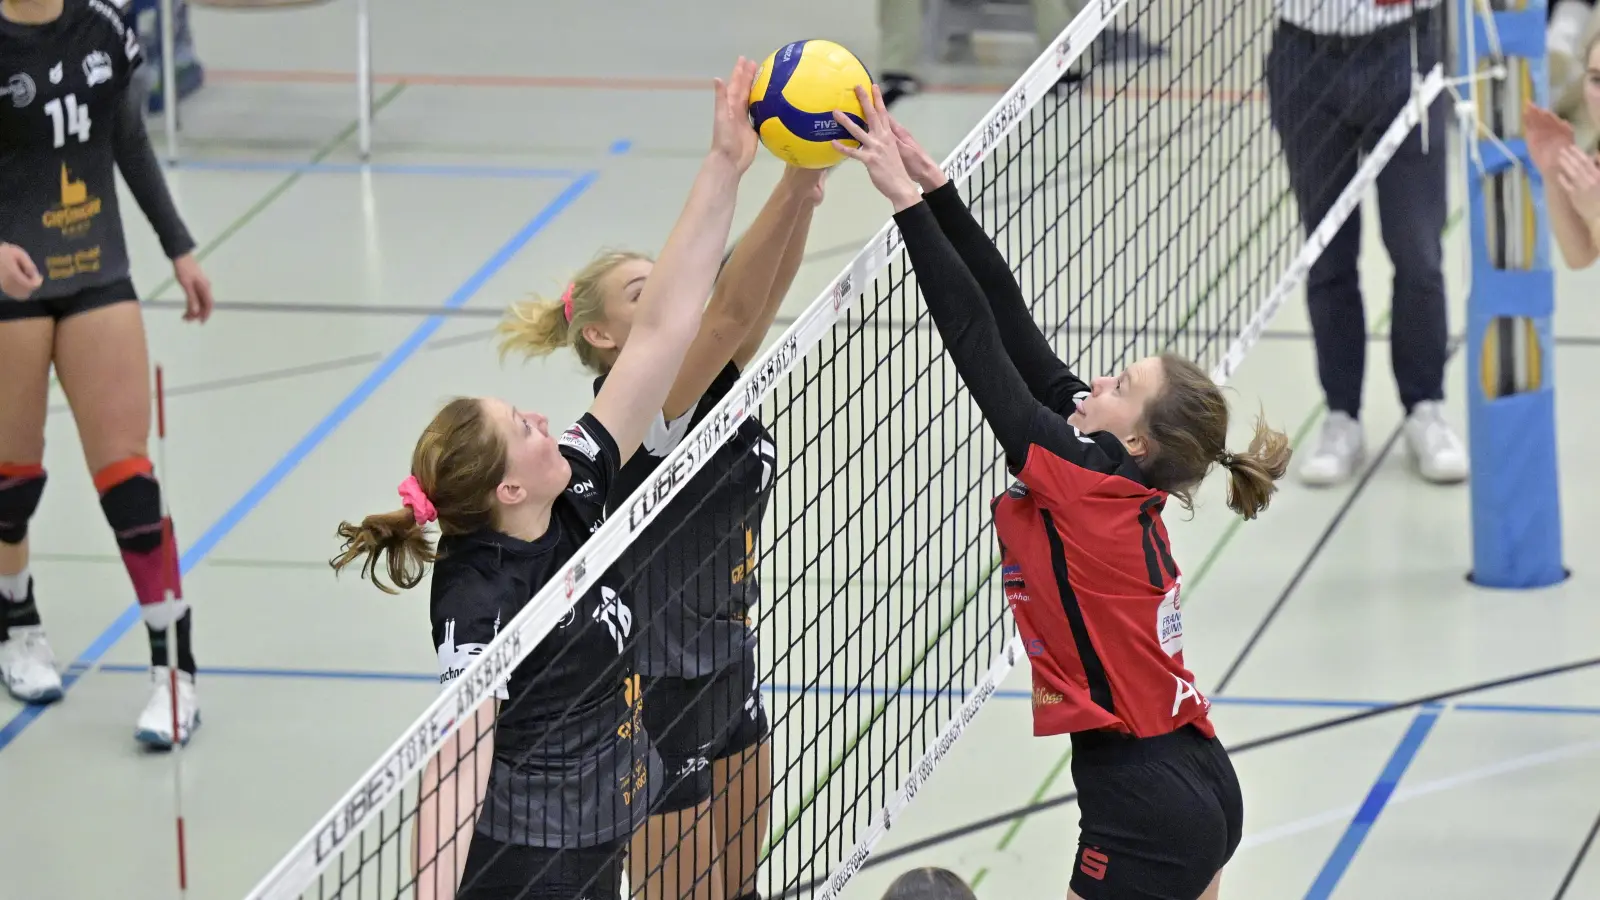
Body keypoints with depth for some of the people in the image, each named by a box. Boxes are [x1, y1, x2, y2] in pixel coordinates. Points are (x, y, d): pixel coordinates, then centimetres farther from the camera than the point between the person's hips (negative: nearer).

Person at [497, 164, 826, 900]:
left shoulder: (715, 381, 0)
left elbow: (763, 292, -14)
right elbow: (731, 308, -36)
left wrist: (808, 189, -31)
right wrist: (793, 185, -44)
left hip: (727, 669, 9)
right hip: (659, 696, -9)